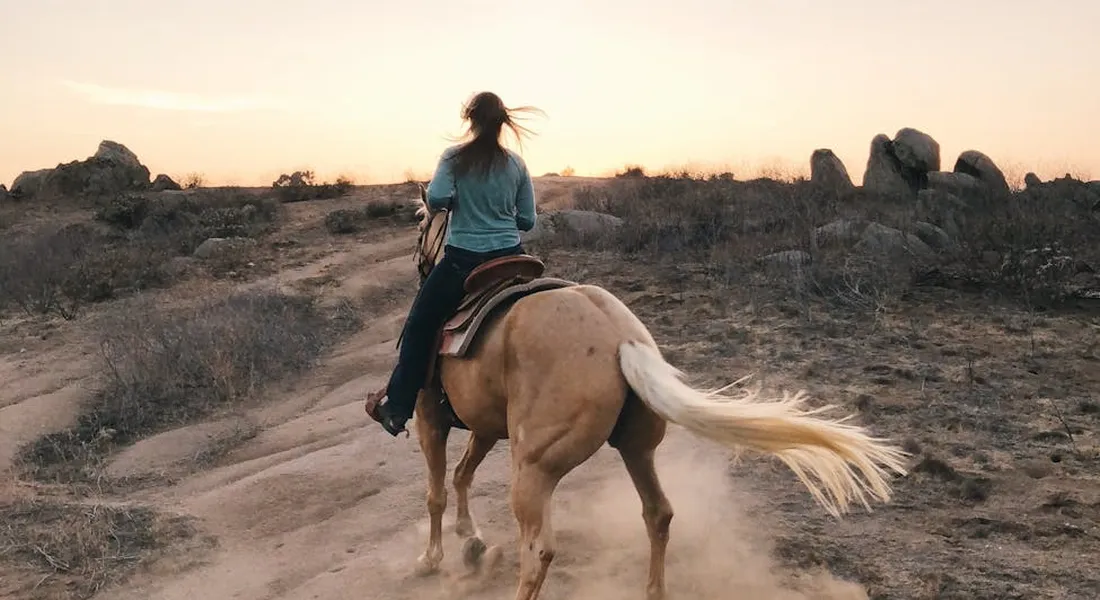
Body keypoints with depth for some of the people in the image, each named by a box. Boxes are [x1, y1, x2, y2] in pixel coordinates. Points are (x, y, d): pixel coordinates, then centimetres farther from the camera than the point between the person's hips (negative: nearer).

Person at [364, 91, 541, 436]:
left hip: (462, 262, -2)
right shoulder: (516, 165, 3)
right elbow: (527, 221, 5)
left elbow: (436, 198, -19)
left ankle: (396, 407, 16)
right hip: (510, 260, 3)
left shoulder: (454, 158, -5)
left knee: (419, 327, 11)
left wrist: (458, 204, 3)